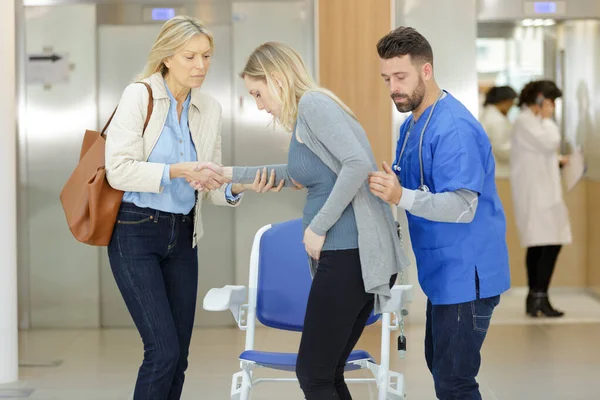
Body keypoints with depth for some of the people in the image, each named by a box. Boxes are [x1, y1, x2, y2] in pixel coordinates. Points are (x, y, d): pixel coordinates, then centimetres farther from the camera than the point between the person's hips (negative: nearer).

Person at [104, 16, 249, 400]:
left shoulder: (210, 109, 6)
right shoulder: (139, 96, -9)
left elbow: (208, 187, 9)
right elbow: (118, 169, -16)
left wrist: (233, 189, -12)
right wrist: (175, 171, -26)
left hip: (182, 236, 6)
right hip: (135, 233, -6)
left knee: (178, 356, 6)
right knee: (164, 351, -13)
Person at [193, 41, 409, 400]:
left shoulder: (312, 103, -9)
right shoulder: (305, 113, 19)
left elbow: (358, 164, -23)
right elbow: (296, 174, 39)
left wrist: (318, 227, -16)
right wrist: (230, 174, 35)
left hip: (350, 253, -10)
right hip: (354, 253, 10)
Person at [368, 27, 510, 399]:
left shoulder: (454, 128, -21)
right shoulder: (411, 125, 11)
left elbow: (462, 207, -27)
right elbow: (411, 187, 17)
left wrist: (401, 197, -39)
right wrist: (383, 185, -2)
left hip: (466, 275, -10)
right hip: (442, 271, 10)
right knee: (439, 365, 20)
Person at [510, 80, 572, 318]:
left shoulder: (532, 121, 21)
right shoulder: (525, 121, -11)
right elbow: (550, 143, -19)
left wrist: (557, 162, 16)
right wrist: (547, 119, -6)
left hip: (539, 193, 11)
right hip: (535, 193, -11)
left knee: (538, 246, 10)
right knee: (552, 243, -16)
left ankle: (534, 300, 12)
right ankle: (540, 298, -17)